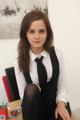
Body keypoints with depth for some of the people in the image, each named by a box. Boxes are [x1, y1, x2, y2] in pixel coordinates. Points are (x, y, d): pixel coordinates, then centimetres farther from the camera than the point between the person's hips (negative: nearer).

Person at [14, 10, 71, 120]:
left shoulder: (57, 54, -5)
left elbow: (62, 85, -1)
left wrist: (61, 104, -15)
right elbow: (24, 94, -6)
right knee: (31, 89, -29)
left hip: (54, 105, 0)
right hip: (34, 107, 0)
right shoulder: (19, 62, -10)